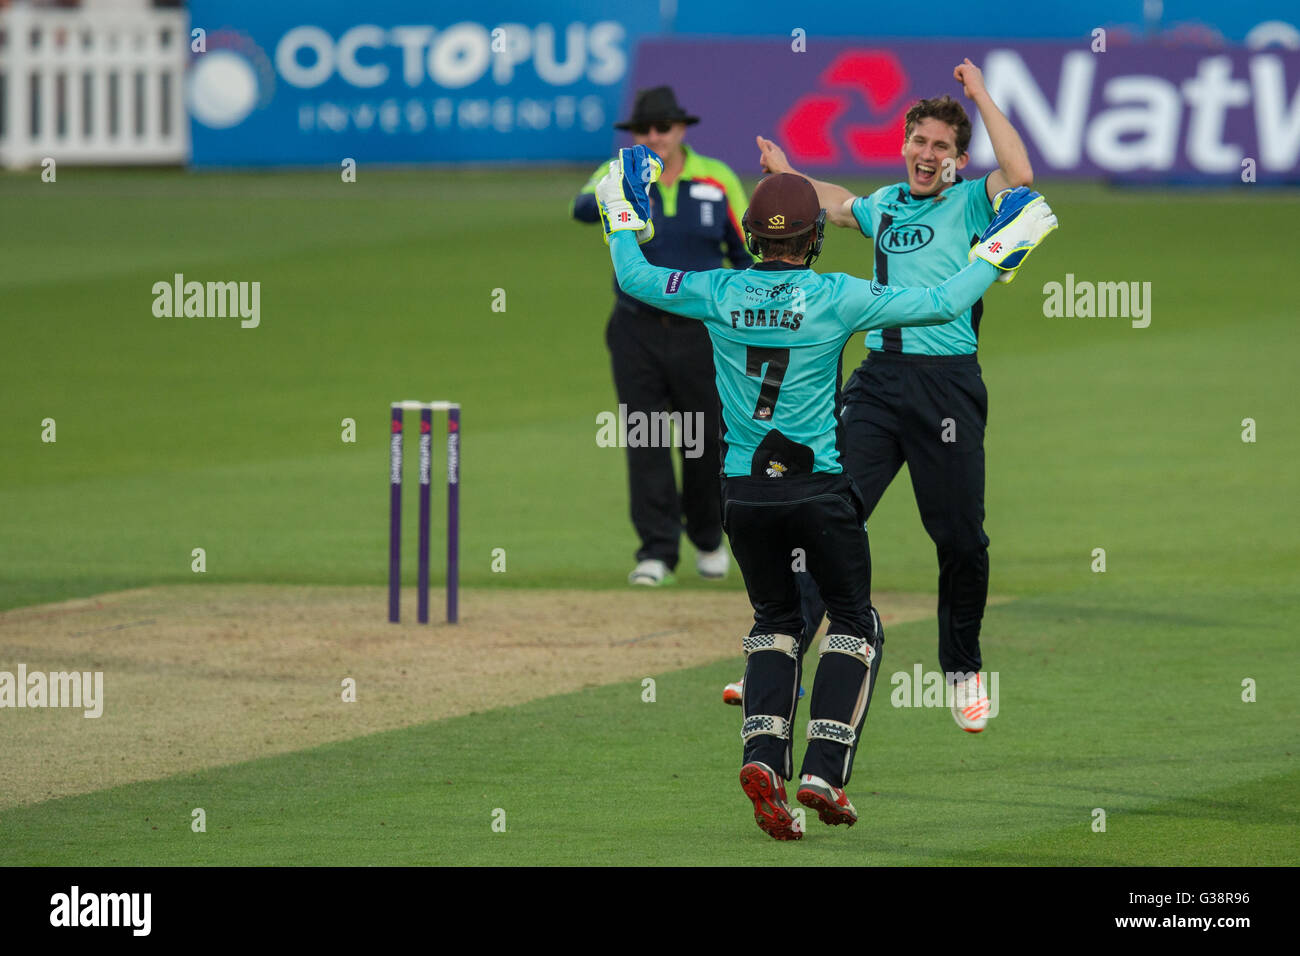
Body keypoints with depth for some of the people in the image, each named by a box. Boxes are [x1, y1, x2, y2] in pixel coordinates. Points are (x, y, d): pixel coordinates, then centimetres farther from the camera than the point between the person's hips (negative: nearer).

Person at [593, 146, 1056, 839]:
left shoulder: (718, 292, -1)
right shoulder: (837, 298, -9)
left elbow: (633, 277, 14)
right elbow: (944, 305, -7)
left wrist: (624, 214, 31)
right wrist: (997, 249, 7)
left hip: (742, 490, 3)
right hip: (818, 488, -3)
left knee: (775, 621, 20)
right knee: (854, 622, 13)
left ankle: (764, 756, -4)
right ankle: (823, 774, -1)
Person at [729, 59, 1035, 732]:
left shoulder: (971, 204, 3)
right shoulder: (887, 204, 19)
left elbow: (1019, 174, -19)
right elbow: (841, 204, 44)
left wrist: (981, 95, -12)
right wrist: (787, 176, 43)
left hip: (948, 384, -4)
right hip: (878, 379, 4)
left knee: (960, 538, 2)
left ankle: (963, 671, 22)